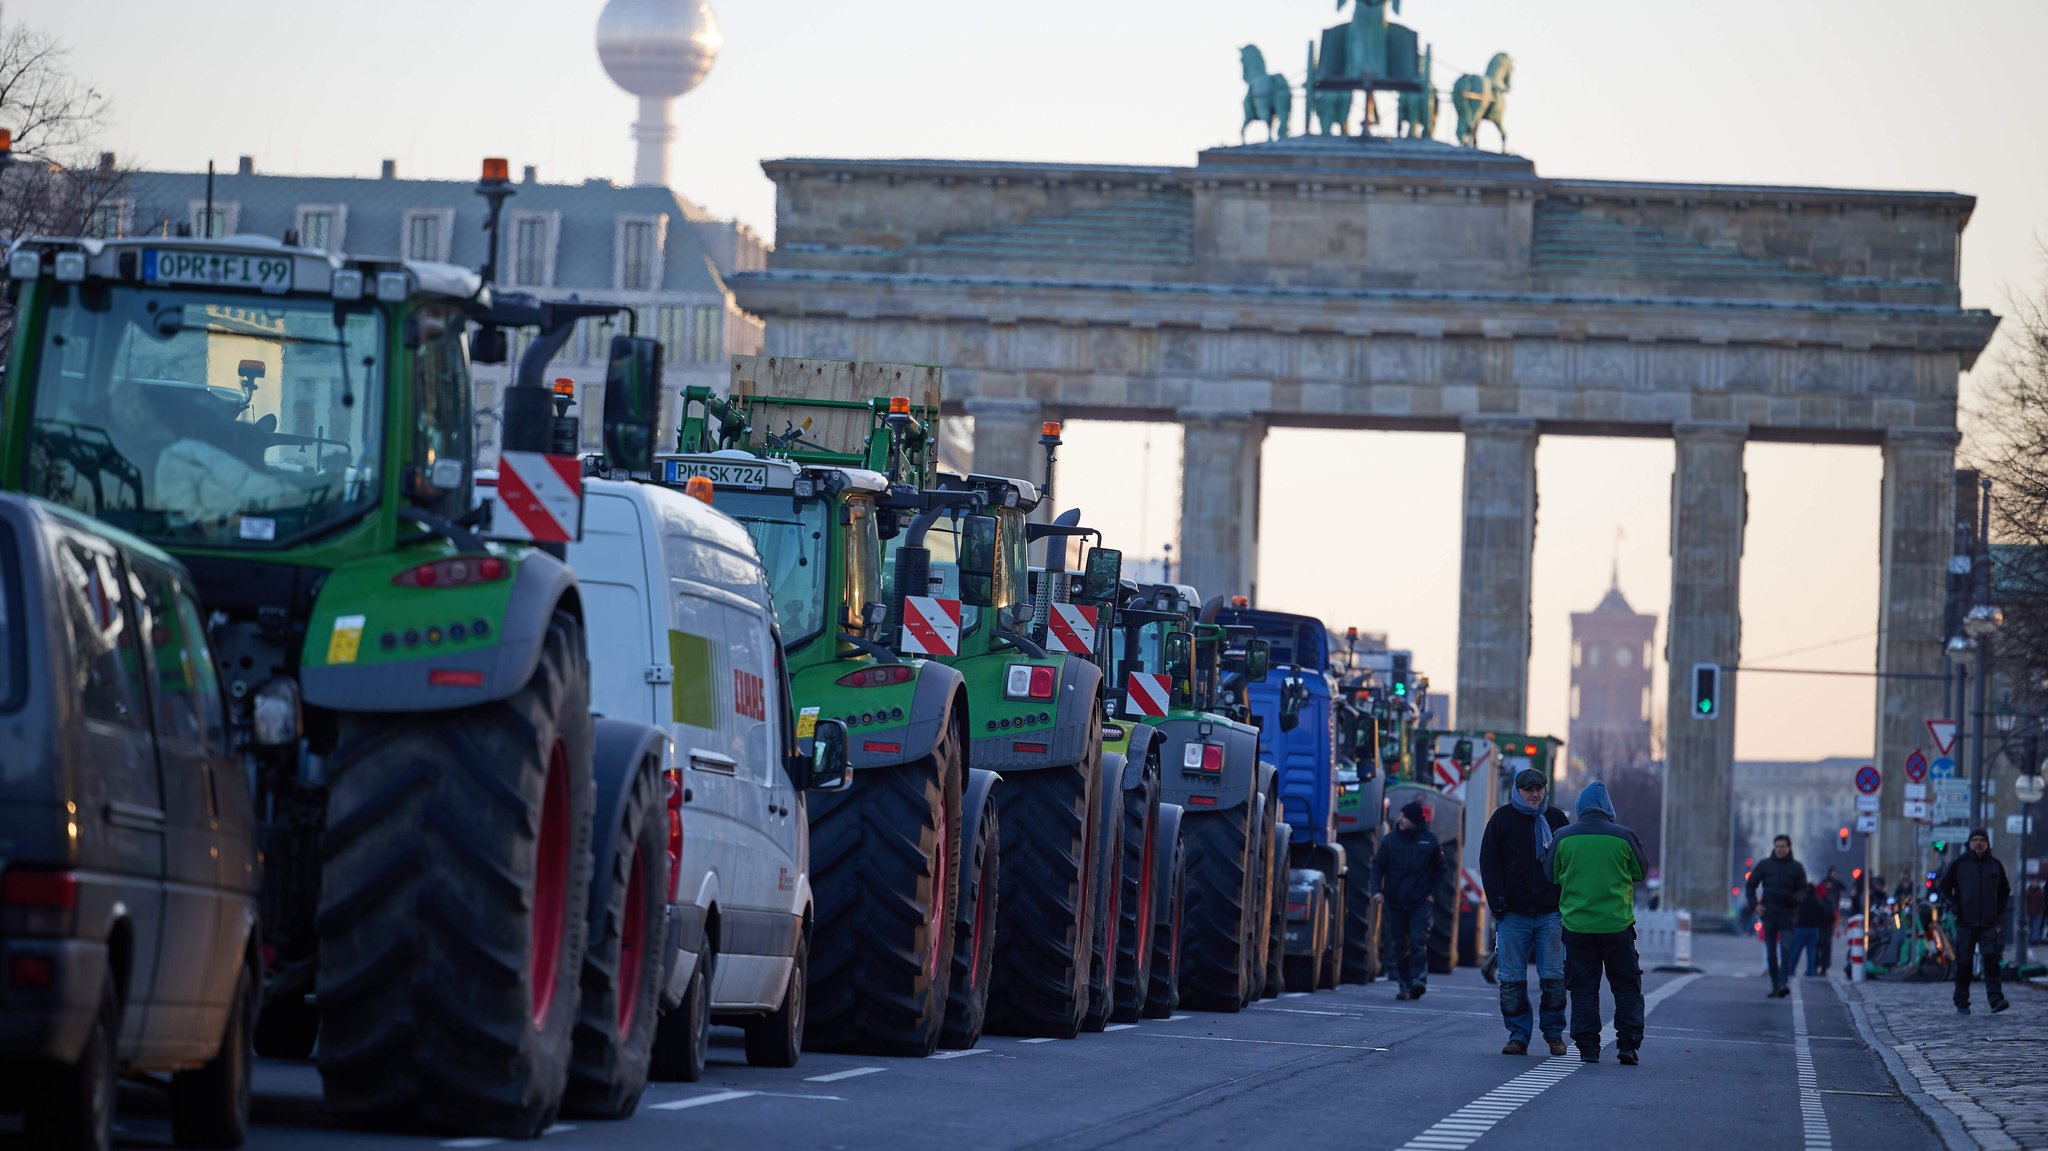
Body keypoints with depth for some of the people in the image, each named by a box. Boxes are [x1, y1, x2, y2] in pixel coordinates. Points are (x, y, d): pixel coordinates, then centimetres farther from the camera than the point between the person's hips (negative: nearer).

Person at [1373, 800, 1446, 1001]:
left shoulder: (1430, 841, 2)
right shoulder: (1390, 841, 4)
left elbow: (1439, 870, 10)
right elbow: (1378, 866, 7)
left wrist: (1433, 893, -1)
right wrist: (1377, 890, -7)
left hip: (1421, 901, -2)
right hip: (1396, 901, 2)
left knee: (1418, 939, -17)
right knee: (1400, 945, 4)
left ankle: (1418, 979, -20)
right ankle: (1405, 985, 12)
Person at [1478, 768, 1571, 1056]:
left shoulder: (1556, 819, 10)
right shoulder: (1502, 818, 6)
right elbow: (1489, 862, 3)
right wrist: (1497, 901, -7)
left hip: (1550, 913, 1)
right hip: (1513, 913, -1)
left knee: (1553, 977, -1)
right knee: (1512, 979, -1)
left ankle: (1554, 1033, 10)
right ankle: (1518, 1035, 6)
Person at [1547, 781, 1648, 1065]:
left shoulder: (1563, 837, -2)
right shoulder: (1623, 837, -6)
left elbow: (1553, 878, 9)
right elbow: (1641, 873, 6)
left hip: (1576, 922, 1)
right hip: (1617, 924, -1)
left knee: (1583, 988, 7)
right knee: (1627, 987, 10)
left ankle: (1588, 1048, 4)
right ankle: (1628, 1044, 3)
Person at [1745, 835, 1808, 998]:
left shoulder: (1796, 867, 5)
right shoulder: (1764, 865, 8)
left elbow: (1803, 890, 5)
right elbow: (1751, 886, 12)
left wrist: (1794, 899, -17)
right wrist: (1754, 905, -2)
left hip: (1788, 915, -2)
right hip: (1769, 914, 2)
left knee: (1786, 949, -17)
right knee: (1771, 953, 4)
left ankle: (1784, 983, -26)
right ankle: (1775, 987, 10)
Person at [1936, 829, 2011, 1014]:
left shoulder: (1995, 865, 8)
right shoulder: (1959, 863, 2)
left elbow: (2005, 890, 22)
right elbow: (1943, 886, 9)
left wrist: (1999, 911, 9)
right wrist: (1952, 905, -6)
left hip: (1989, 923, 1)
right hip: (1965, 923, -1)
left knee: (1991, 960, -13)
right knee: (1963, 963, 2)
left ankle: (1996, 1000, -21)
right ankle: (1962, 1002, 12)